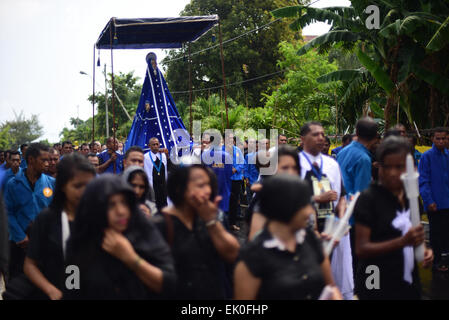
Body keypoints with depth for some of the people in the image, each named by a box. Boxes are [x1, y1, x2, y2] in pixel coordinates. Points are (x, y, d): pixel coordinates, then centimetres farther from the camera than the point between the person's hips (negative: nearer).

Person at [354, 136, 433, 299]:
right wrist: (403, 241, -27)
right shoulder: (368, 198, -13)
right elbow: (361, 249, -18)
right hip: (376, 289, -6)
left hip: (409, 284, 6)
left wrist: (422, 250, 3)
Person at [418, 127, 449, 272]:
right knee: (436, 233, 6)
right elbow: (423, 181, -11)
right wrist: (429, 201, -16)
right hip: (435, 204, -5)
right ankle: (437, 261, 16)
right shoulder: (427, 156, -9)